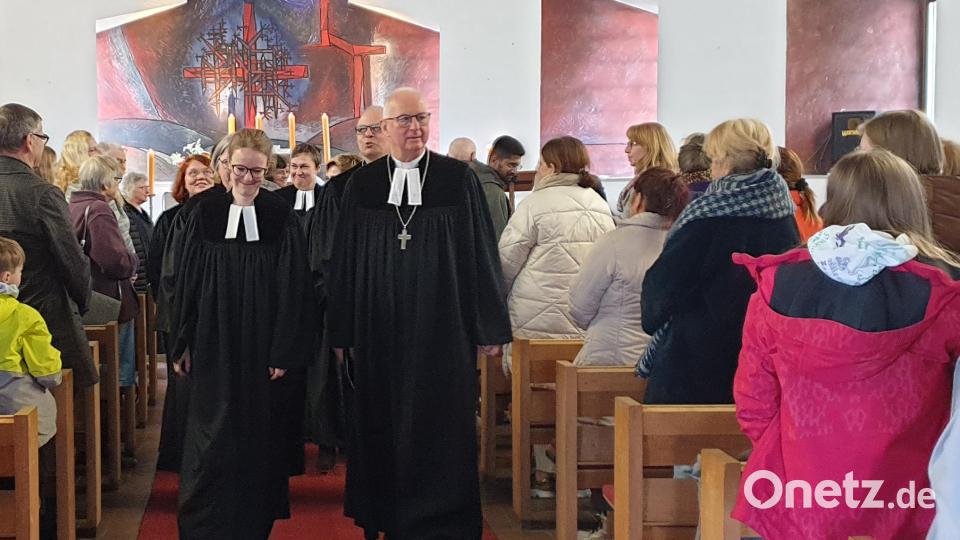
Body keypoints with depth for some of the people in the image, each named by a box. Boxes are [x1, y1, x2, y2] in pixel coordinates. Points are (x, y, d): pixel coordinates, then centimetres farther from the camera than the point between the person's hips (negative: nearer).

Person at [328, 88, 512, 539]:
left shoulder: (458, 178, -1)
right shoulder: (362, 185, 4)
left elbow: (481, 255, -1)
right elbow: (344, 263, 8)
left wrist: (488, 328, -3)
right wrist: (342, 332, 7)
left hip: (442, 329, -2)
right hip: (380, 330, 2)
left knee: (441, 429, 2)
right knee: (384, 429, 10)